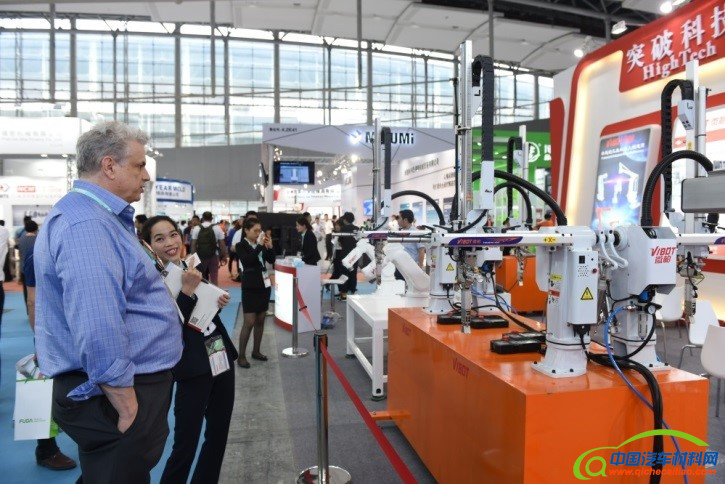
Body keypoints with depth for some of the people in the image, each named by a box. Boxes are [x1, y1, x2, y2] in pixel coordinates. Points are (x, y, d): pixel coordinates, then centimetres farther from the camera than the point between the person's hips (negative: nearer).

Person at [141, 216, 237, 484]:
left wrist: (219, 302, -1)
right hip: (193, 369, -7)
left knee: (218, 436, 18)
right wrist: (187, 290, -29)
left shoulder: (192, 269, 6)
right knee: (185, 444, 3)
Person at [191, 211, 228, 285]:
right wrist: (224, 256, 5)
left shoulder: (196, 228, 1)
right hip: (213, 256, -1)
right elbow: (222, 244, -3)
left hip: (200, 256, 1)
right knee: (214, 278, 3)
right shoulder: (217, 228, -2)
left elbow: (193, 244, -1)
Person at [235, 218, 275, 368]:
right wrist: (260, 246, -26)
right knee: (249, 322, -6)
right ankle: (241, 356, 3)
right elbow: (248, 260, -24)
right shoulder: (241, 246, -8)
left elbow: (271, 260, 6)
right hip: (250, 287, -6)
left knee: (260, 320, 11)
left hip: (264, 285, 6)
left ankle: (256, 351, 23)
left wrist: (270, 247, -9)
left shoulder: (260, 244, 6)